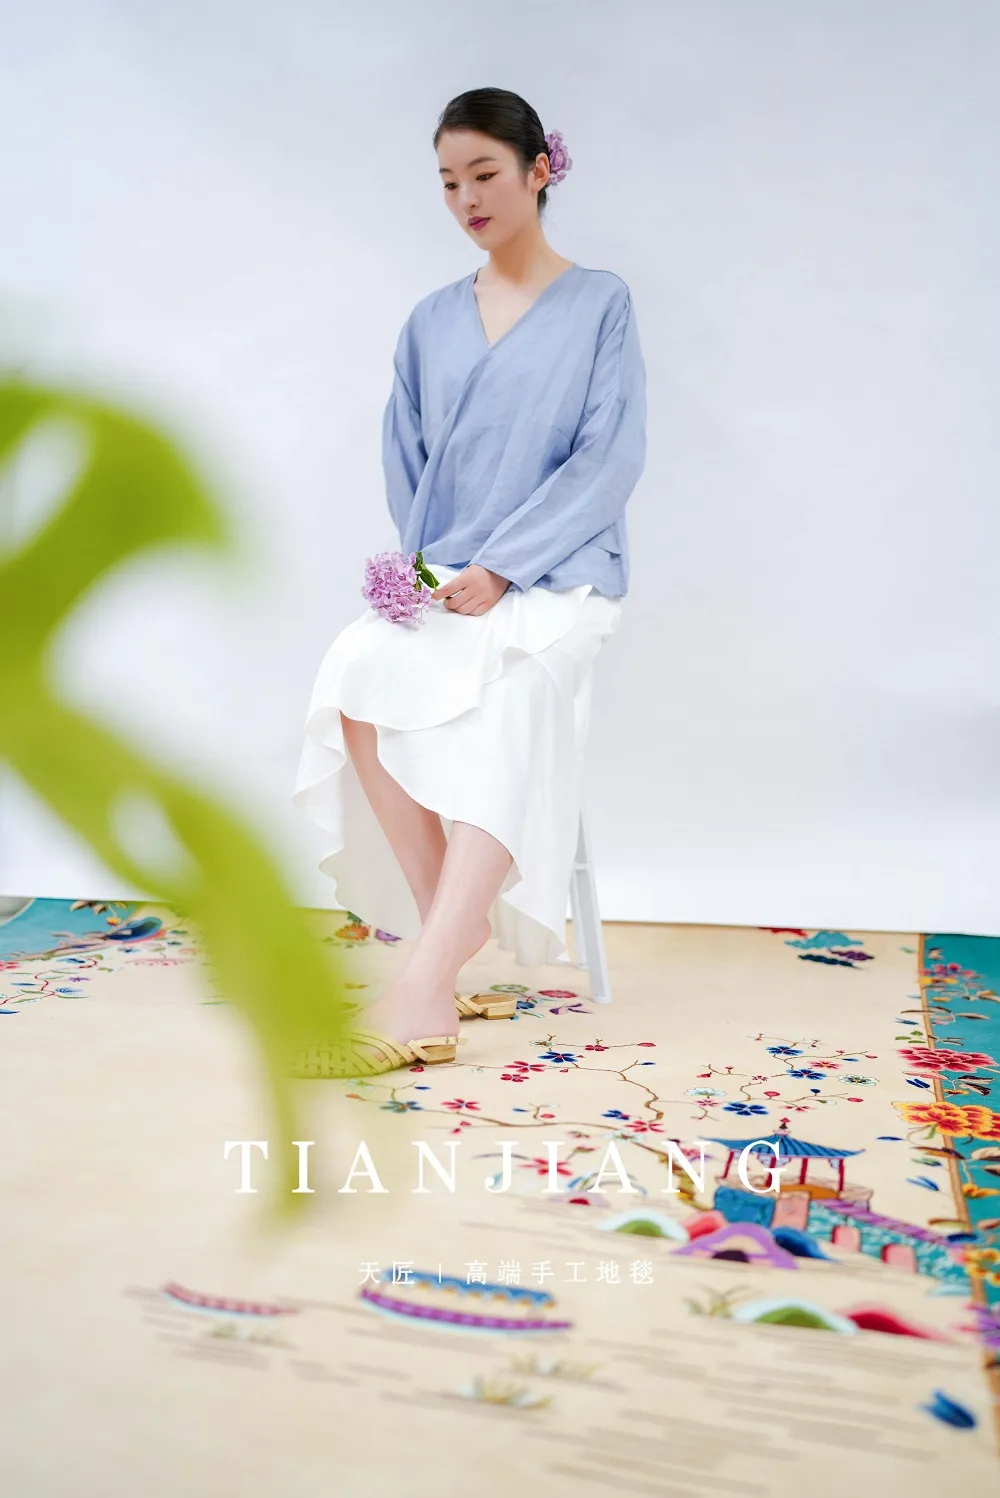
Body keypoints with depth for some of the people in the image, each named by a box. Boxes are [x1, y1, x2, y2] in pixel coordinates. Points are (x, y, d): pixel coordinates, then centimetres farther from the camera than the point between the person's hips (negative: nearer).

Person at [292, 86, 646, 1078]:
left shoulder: (599, 303, 7)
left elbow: (610, 457, -3)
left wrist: (499, 567, -13)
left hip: (555, 578, -3)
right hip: (441, 583, 4)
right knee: (357, 675, -28)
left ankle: (421, 992, -38)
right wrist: (426, 568, -2)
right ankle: (453, 938, -22)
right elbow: (404, 462, 18)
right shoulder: (432, 323, 18)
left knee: (505, 694, -35)